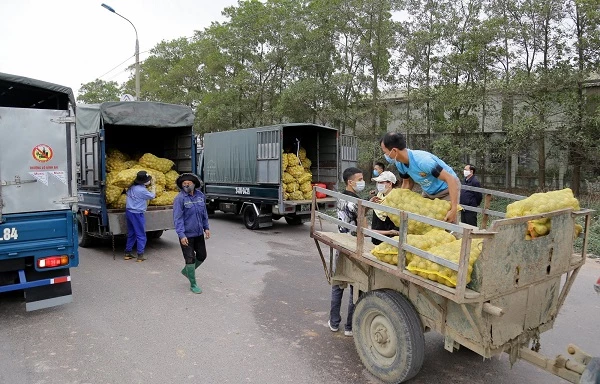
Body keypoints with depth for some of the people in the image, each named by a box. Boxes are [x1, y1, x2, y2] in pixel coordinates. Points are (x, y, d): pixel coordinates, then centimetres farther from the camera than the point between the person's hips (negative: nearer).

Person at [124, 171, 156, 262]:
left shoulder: (131, 187, 3)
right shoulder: (142, 190, -20)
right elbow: (152, 196, -6)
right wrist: (153, 185, 8)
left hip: (129, 212, 8)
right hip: (137, 214, -8)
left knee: (131, 234, 18)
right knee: (141, 235, 1)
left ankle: (127, 253, 23)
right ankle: (140, 255, 3)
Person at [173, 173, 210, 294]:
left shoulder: (200, 195, 2)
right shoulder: (180, 199, -15)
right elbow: (178, 218, -18)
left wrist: (206, 228, 10)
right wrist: (181, 235, -24)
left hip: (199, 233, 6)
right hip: (186, 235, -6)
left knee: (202, 256, 17)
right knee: (190, 259, 0)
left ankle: (186, 271, 42)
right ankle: (193, 285, 16)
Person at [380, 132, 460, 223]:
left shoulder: (422, 160, -36)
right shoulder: (400, 164, -12)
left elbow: (451, 179, -36)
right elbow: (407, 184, 6)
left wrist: (453, 210, -40)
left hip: (448, 189, -7)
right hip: (429, 192, 7)